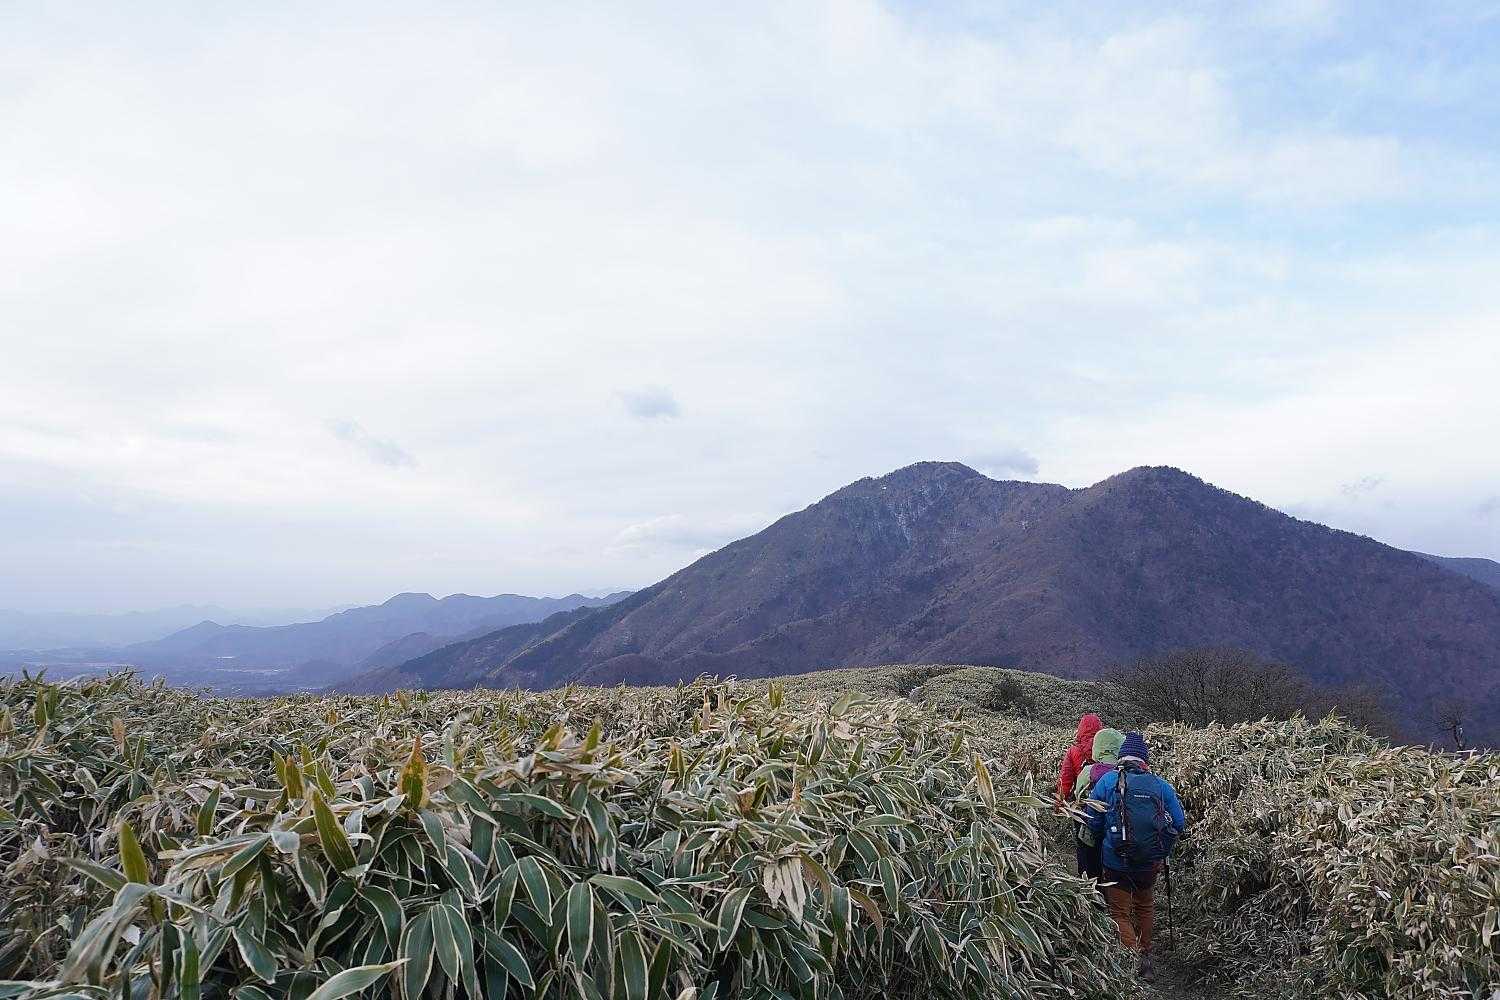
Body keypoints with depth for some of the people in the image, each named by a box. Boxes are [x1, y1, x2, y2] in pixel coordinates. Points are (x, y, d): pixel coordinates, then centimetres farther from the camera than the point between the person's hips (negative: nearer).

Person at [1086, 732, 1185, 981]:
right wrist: (1162, 851, 10)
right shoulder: (1160, 784, -4)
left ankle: (1134, 961, -8)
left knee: (1120, 913, 10)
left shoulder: (1107, 781, -11)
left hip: (1116, 861, -3)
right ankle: (1145, 956, 37)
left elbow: (1093, 822, -8)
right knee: (1145, 907, 27)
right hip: (1150, 862, 3)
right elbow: (1179, 823, -3)